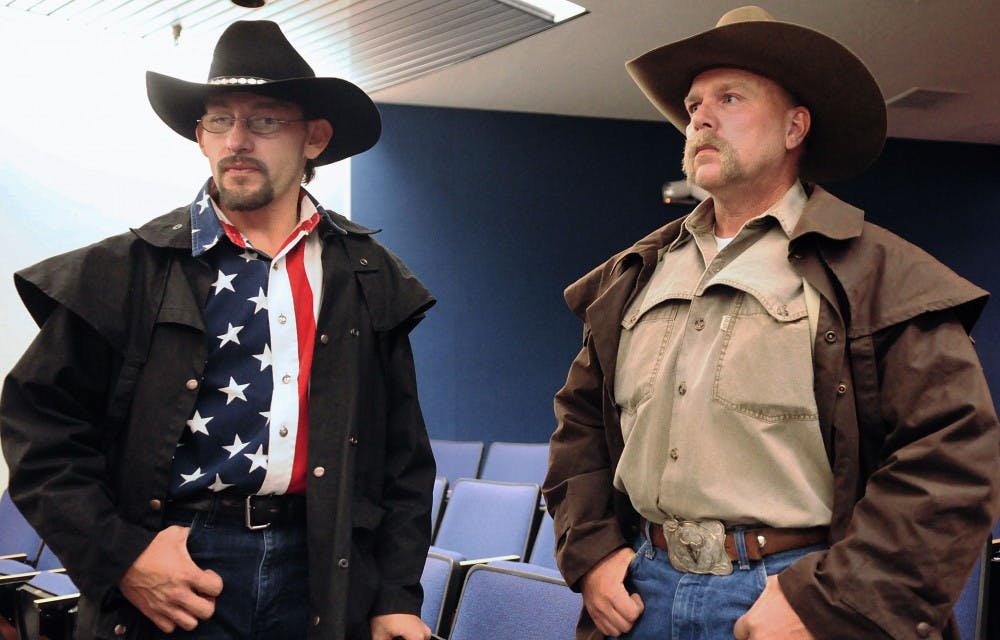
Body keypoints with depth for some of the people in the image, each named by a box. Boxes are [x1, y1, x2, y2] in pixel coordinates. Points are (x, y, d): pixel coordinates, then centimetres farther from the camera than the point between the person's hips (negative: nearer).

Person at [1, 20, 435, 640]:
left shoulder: (371, 279, 7)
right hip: (176, 571, -2)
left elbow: (403, 454, 9)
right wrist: (118, 555, -12)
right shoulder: (129, 270, 0)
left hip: (324, 574, 2)